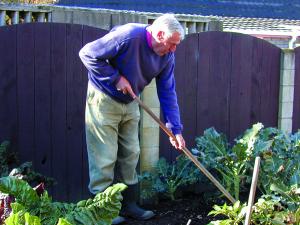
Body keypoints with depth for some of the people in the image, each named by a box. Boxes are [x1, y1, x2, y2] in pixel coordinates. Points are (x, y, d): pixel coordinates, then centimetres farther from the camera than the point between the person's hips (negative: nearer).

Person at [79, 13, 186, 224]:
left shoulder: (167, 56, -7)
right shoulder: (128, 36, -28)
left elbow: (168, 93, -3)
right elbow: (87, 53, -24)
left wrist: (175, 129, -6)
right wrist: (116, 78, -24)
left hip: (130, 103, 7)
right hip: (104, 100, -7)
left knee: (131, 155, 11)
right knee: (105, 158, -4)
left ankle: (129, 204, 24)